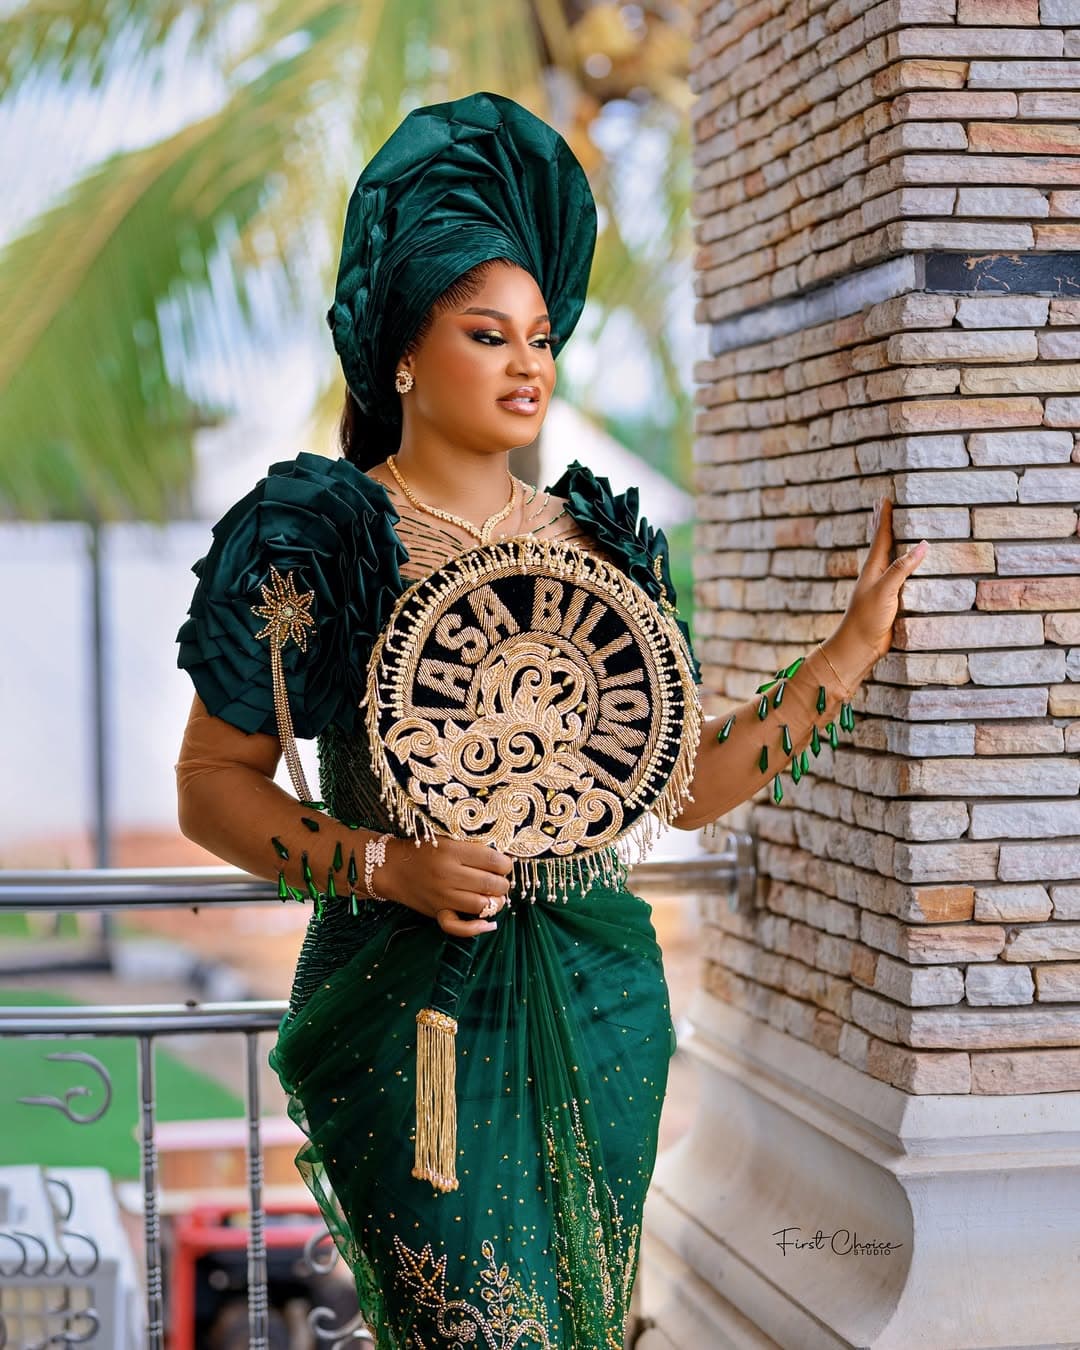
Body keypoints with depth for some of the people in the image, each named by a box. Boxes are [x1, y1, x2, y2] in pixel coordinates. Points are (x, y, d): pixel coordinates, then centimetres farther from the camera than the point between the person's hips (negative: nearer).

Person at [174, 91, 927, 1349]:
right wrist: (386, 867, -18)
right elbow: (212, 782, -4)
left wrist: (856, 642, 5)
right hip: (409, 1004, -5)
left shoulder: (603, 539, 9)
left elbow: (687, 783, 9)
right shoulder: (321, 537, -5)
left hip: (595, 1000, 5)